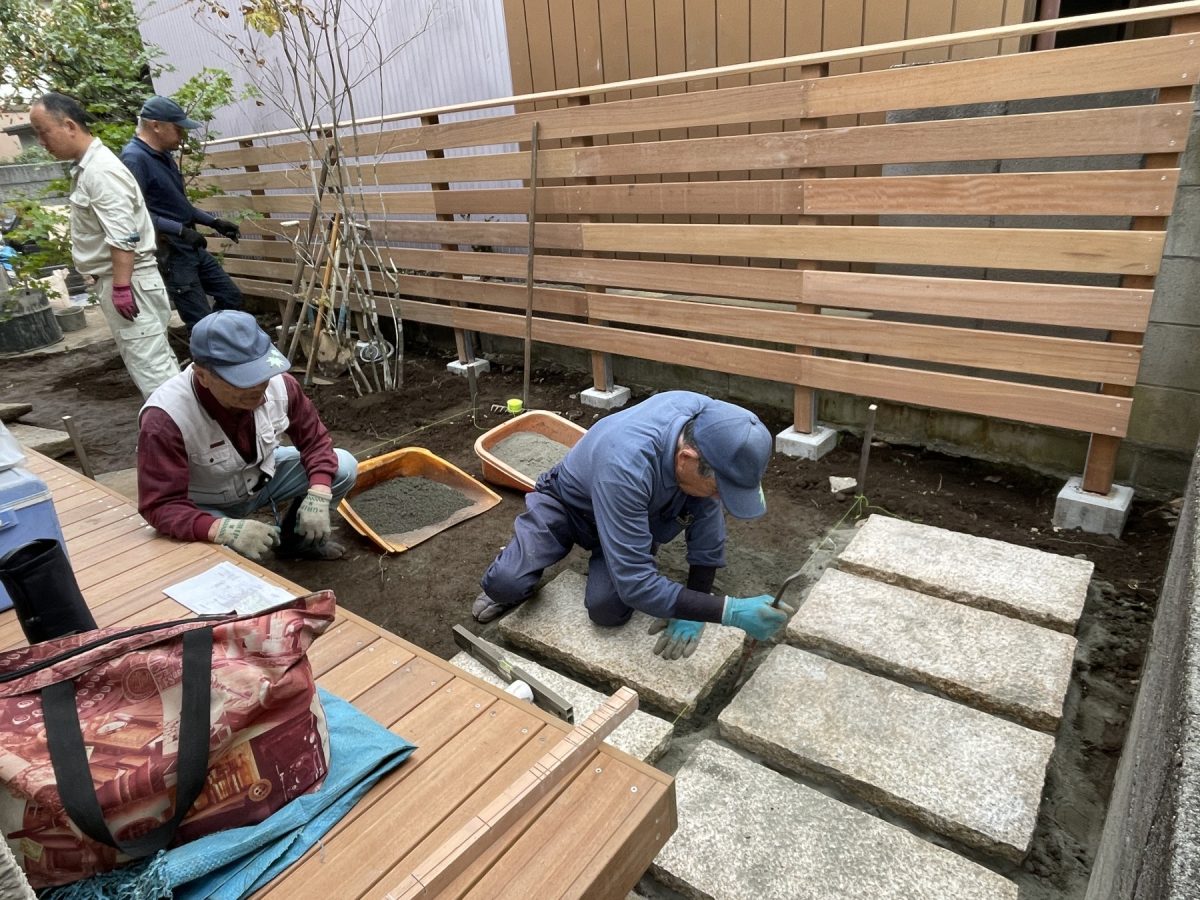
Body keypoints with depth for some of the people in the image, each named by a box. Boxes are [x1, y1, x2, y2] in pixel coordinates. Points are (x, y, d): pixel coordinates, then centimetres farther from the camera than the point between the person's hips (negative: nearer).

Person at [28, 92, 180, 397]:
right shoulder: (86, 167, 16)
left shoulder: (100, 170, -16)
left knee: (149, 363, -8)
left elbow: (123, 237, -23)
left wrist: (121, 286, -25)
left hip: (126, 280, -10)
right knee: (152, 359, 14)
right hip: (116, 279, 10)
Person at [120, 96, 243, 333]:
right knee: (201, 321, -6)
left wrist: (214, 222, 18)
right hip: (170, 254, -9)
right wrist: (181, 230, -27)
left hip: (191, 248, 10)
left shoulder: (163, 155, 12)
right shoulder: (134, 158, -17)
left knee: (231, 297, 15)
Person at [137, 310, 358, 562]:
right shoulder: (165, 418, -35)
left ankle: (294, 537, 15)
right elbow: (161, 506, -33)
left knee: (343, 467, -12)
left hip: (262, 478, 5)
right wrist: (226, 529, -51)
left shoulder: (279, 384, -24)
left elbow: (314, 439, -11)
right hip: (207, 507, -5)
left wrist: (318, 496, -28)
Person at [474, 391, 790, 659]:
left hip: (637, 515, 4)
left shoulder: (708, 424, -27)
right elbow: (636, 584, -43)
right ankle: (511, 581, 13)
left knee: (607, 609, -22)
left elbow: (707, 521, -14)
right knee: (505, 584, -24)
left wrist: (694, 609, -16)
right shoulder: (626, 465, -45)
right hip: (567, 504, -3)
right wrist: (730, 611, -43)